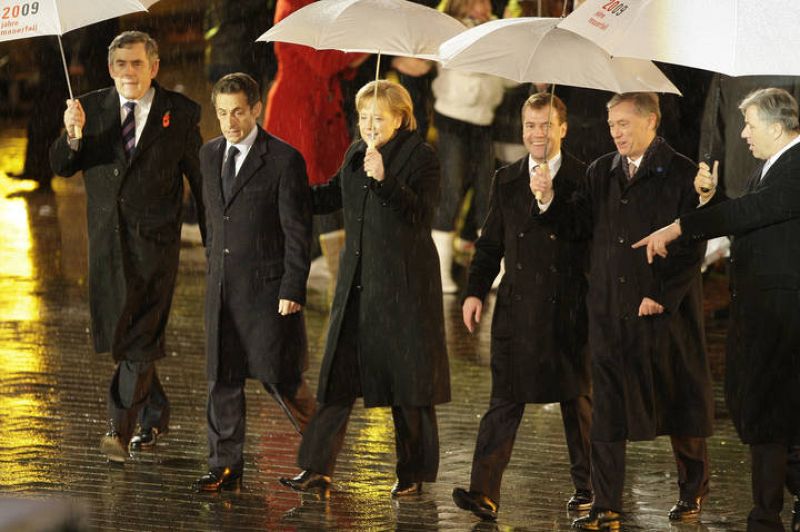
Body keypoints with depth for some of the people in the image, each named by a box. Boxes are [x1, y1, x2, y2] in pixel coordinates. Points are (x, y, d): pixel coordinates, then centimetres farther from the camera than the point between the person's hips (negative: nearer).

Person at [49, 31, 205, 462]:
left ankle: (120, 428, -11)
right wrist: (72, 135, -20)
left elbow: (200, 176, 5)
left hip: (154, 238, -4)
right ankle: (155, 414, 29)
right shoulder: (90, 108, 6)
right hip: (107, 239, 4)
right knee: (114, 332, 11)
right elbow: (61, 167, 2)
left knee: (140, 336, -9)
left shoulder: (181, 113, 0)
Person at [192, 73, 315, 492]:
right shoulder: (210, 155, 9)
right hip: (223, 286, 6)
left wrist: (292, 291, -13)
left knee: (277, 374, -1)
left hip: (268, 286, -6)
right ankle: (225, 466, 12)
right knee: (222, 377, 6)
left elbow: (298, 231, -10)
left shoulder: (284, 160, -11)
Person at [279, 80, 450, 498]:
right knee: (338, 373, 2)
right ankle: (317, 469, 2)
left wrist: (384, 178, -33)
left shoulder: (421, 157, -9)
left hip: (404, 283, -6)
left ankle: (413, 474, 15)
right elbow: (332, 197, 26)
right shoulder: (356, 154, 11)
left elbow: (420, 215, -22)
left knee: (407, 375, 3)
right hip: (357, 282, 6)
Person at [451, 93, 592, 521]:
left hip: (569, 308, -2)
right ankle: (484, 493, -10)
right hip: (517, 306, 2)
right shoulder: (506, 181, 11)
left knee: (577, 399, 10)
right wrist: (475, 291, 6)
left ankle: (585, 487, 24)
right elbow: (490, 243, 14)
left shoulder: (584, 180, -1)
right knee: (504, 401, -4)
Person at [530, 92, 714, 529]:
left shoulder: (682, 174, -5)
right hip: (610, 312, 4)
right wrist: (548, 199, -12)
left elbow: (692, 246, -8)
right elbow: (577, 225, 6)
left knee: (679, 405, 9)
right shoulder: (601, 173, 10)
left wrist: (662, 295, -14)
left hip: (665, 310, -4)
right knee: (606, 410, 1)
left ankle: (693, 491, 29)